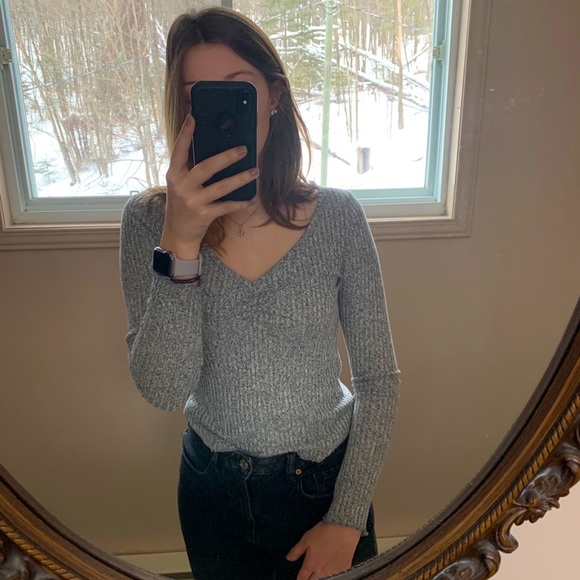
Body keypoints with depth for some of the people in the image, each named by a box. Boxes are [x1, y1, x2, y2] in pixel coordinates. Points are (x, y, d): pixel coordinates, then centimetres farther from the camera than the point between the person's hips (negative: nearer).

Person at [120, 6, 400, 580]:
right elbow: (162, 390, -22)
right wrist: (180, 244, -33)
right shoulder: (149, 220, -14)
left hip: (327, 478, 0)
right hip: (214, 488, 1)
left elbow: (379, 376, -9)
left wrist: (348, 517, -9)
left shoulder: (337, 216, -16)